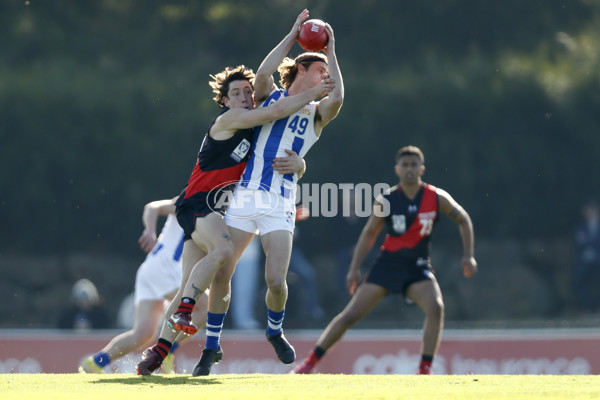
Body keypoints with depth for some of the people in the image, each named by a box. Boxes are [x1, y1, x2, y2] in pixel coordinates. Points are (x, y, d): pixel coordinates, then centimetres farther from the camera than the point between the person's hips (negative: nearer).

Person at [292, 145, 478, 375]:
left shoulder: (437, 198, -5)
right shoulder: (386, 201, -4)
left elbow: (463, 220, 10)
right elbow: (369, 233, 8)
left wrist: (468, 255, 2)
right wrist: (354, 268, 2)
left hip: (418, 268, 0)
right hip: (388, 263, 0)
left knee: (435, 307, -27)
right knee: (351, 315, -5)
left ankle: (425, 369, -17)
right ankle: (310, 362, 4)